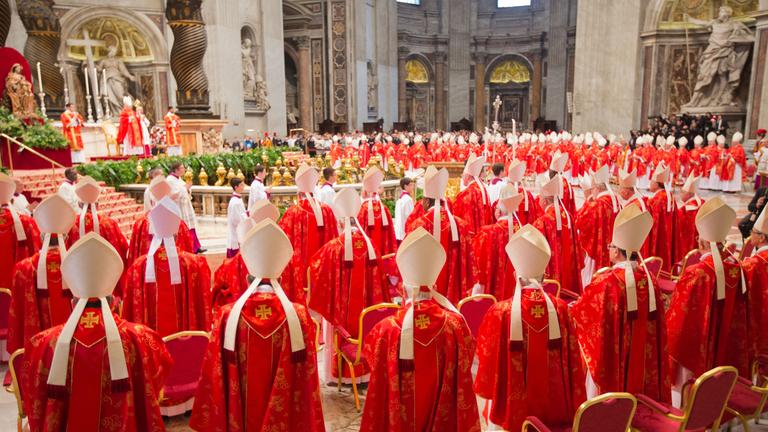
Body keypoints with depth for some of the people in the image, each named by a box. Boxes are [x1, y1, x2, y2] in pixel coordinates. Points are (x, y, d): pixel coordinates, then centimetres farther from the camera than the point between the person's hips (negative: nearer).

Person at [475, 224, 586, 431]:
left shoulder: (500, 313, -16)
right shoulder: (561, 309, -8)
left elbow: (488, 359, -7)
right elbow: (573, 358, 1)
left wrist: (486, 391, 12)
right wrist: (575, 405, 13)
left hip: (512, 409, -2)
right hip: (555, 408, 3)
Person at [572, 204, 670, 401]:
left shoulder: (605, 283, -21)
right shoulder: (649, 278, -5)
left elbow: (578, 313, -9)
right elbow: (657, 323, 5)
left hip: (612, 360, -5)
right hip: (643, 361, 5)